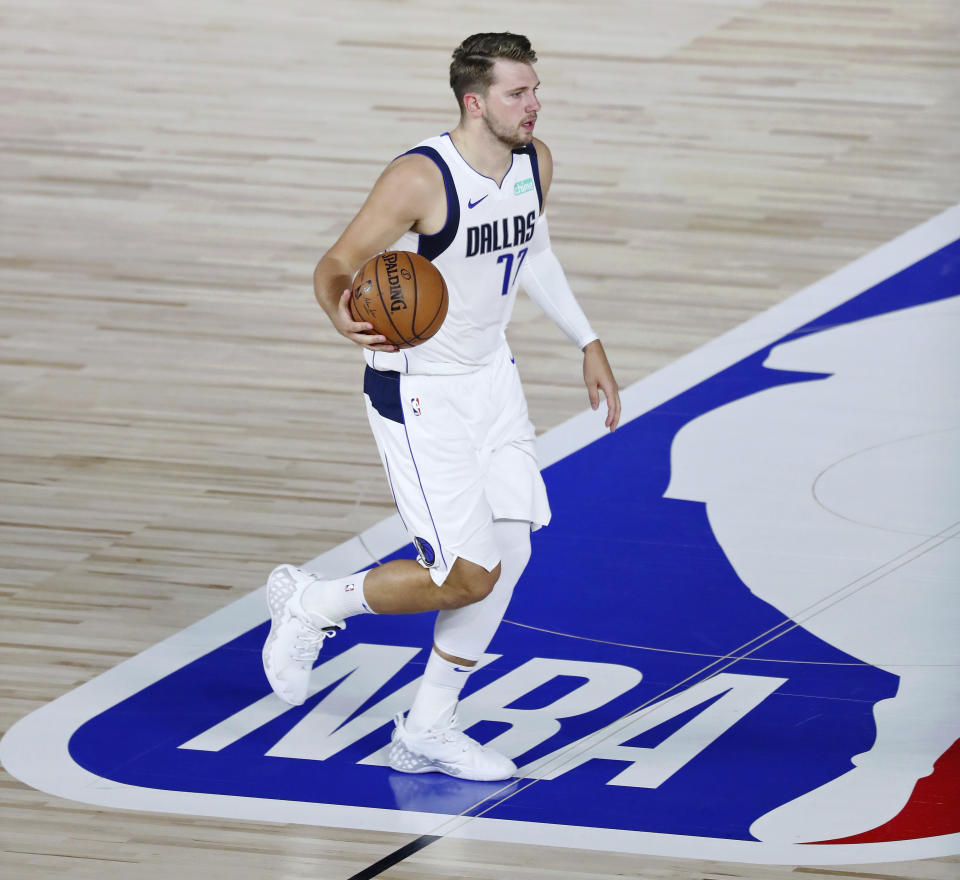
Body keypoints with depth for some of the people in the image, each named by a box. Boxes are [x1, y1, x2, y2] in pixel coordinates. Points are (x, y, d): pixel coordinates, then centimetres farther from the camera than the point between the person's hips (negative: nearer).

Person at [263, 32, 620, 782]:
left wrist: (587, 341, 19)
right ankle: (309, 602, 14)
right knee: (468, 576, -10)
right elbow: (335, 267, -19)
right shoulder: (421, 179, -25)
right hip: (418, 390, -8)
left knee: (511, 552, 2)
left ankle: (428, 729, 16)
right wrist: (345, 317, -41)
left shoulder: (534, 164, -2)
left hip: (491, 376, 8)